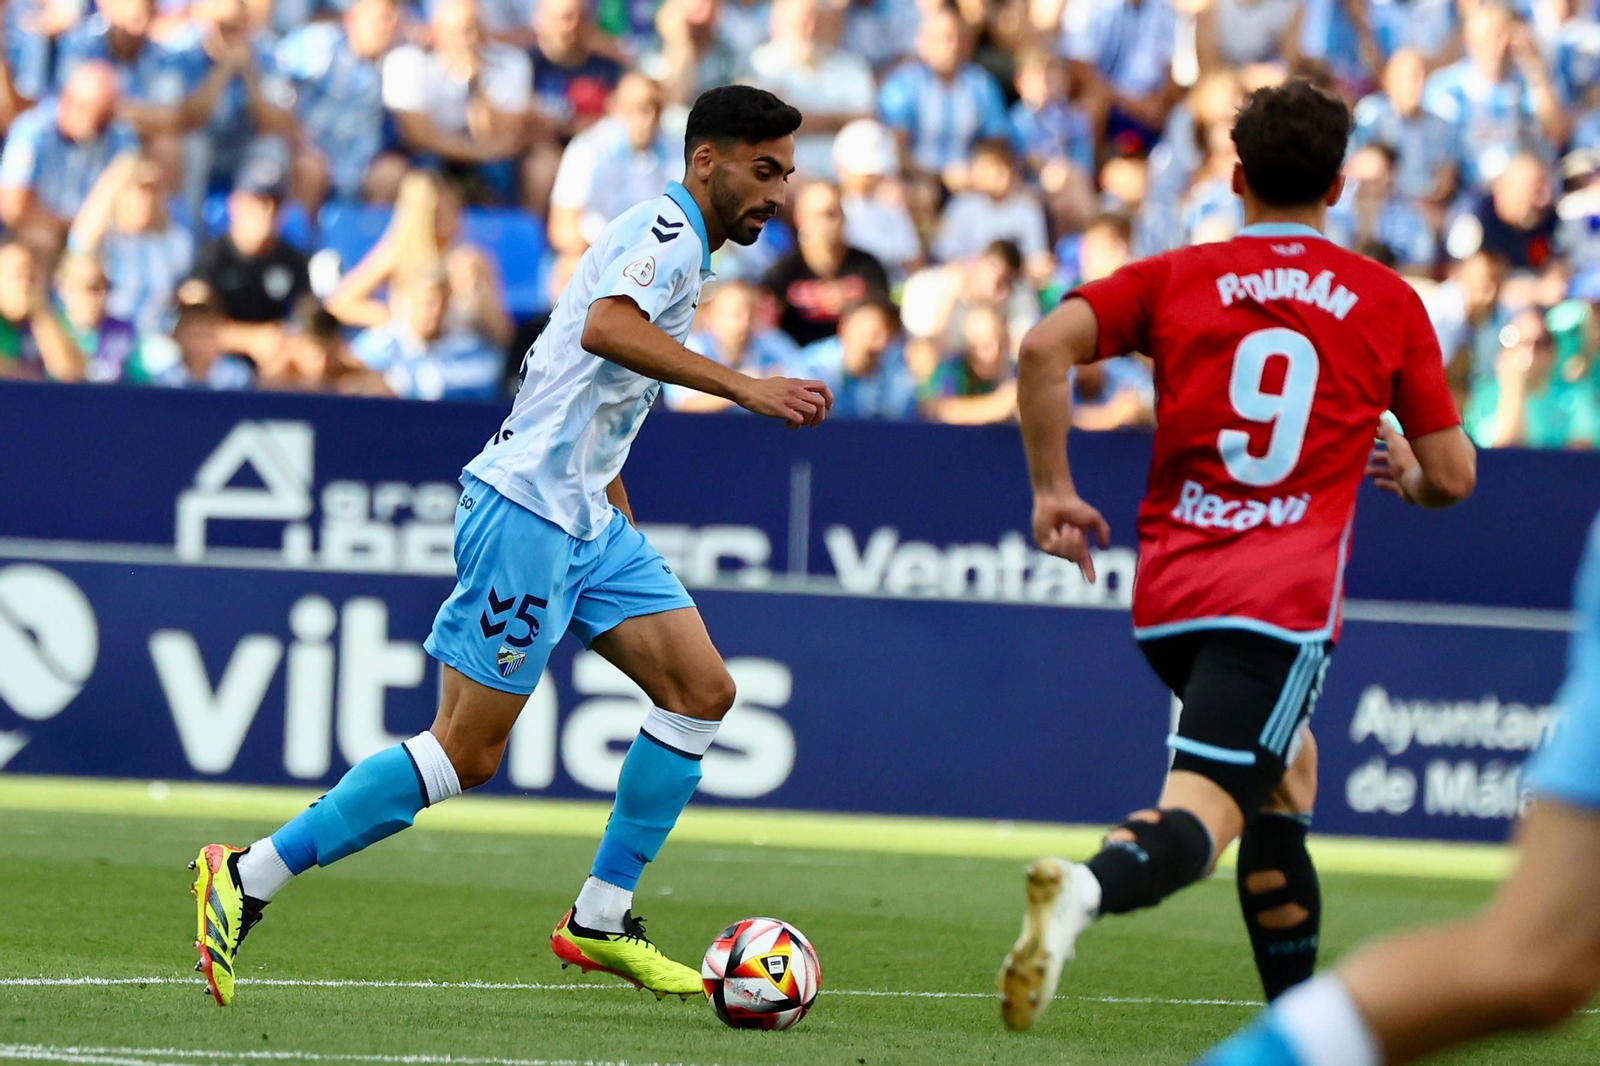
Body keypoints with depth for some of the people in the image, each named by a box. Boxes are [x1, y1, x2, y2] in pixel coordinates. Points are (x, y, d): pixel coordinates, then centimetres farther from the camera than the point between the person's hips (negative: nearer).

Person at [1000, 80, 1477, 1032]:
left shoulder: (1175, 280, 10)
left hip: (1169, 592, 4)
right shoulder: (1389, 302, 8)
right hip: (1285, 599, -4)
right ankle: (1088, 888, -49)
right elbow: (1453, 476, 9)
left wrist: (1053, 490, 2)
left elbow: (1046, 348, -7)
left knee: (1286, 771, 27)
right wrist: (1404, 473, 33)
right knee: (1202, 817, -15)